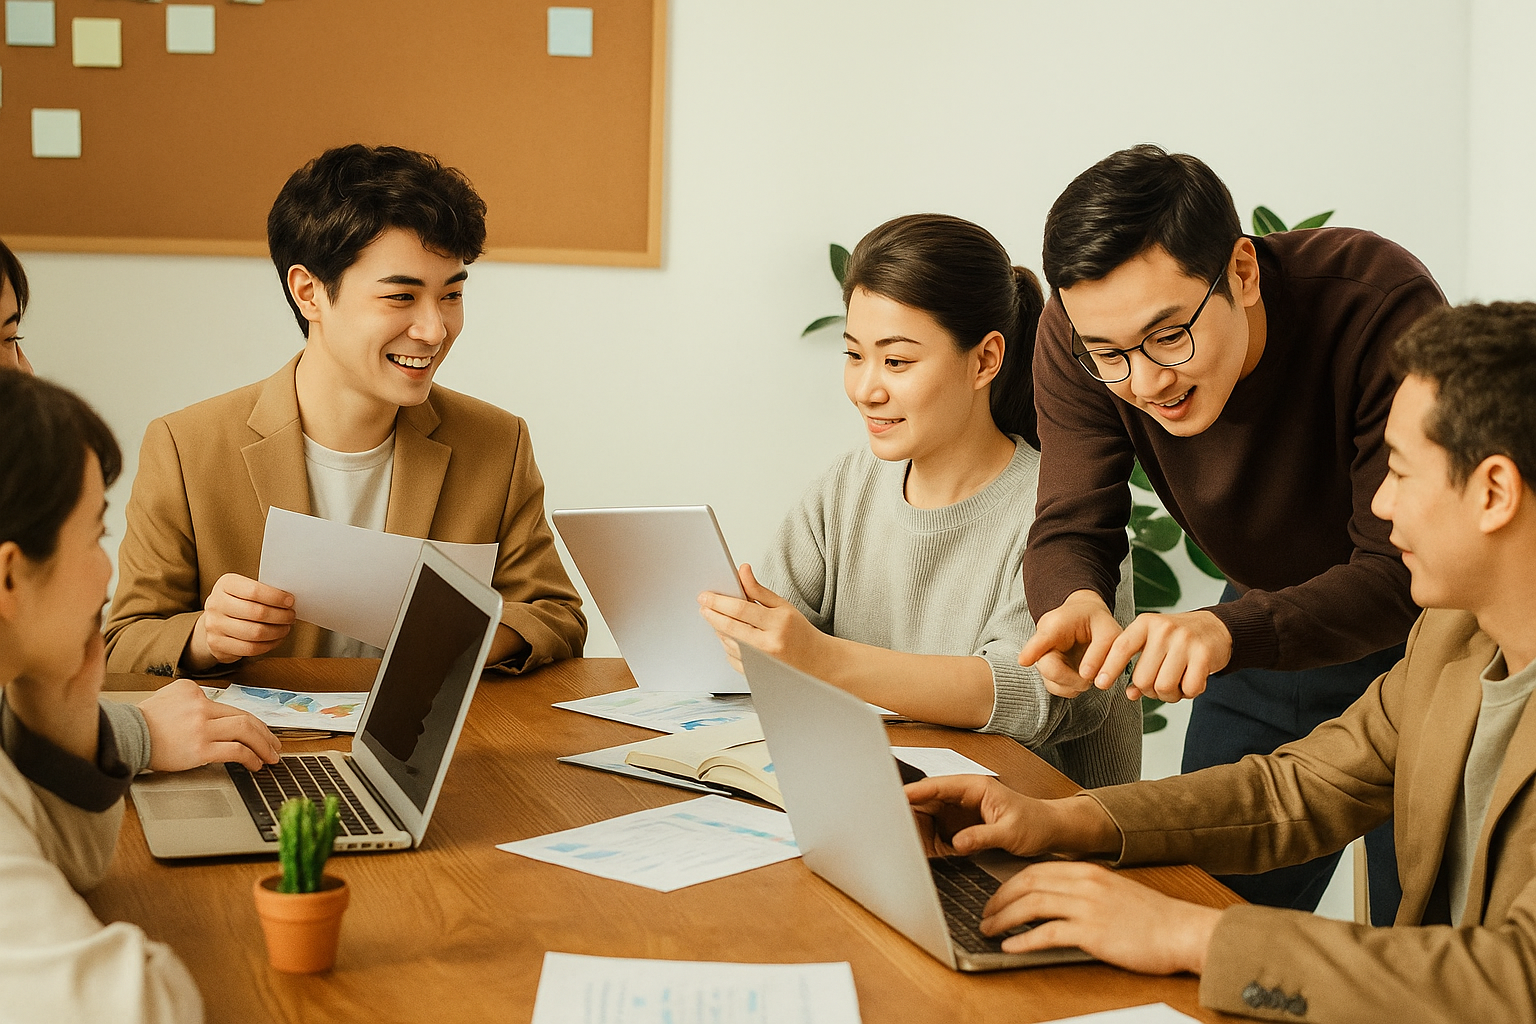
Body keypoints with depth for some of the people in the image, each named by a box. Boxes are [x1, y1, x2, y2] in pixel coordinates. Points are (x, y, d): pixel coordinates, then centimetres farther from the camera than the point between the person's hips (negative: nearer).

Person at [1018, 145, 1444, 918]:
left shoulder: (1383, 306, -34)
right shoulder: (1078, 335, -21)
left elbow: (1404, 573, -34)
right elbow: (1071, 529, -18)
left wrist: (1228, 632, -51)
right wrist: (1075, 604, -43)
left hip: (1424, 632, -3)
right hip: (1273, 630, 4)